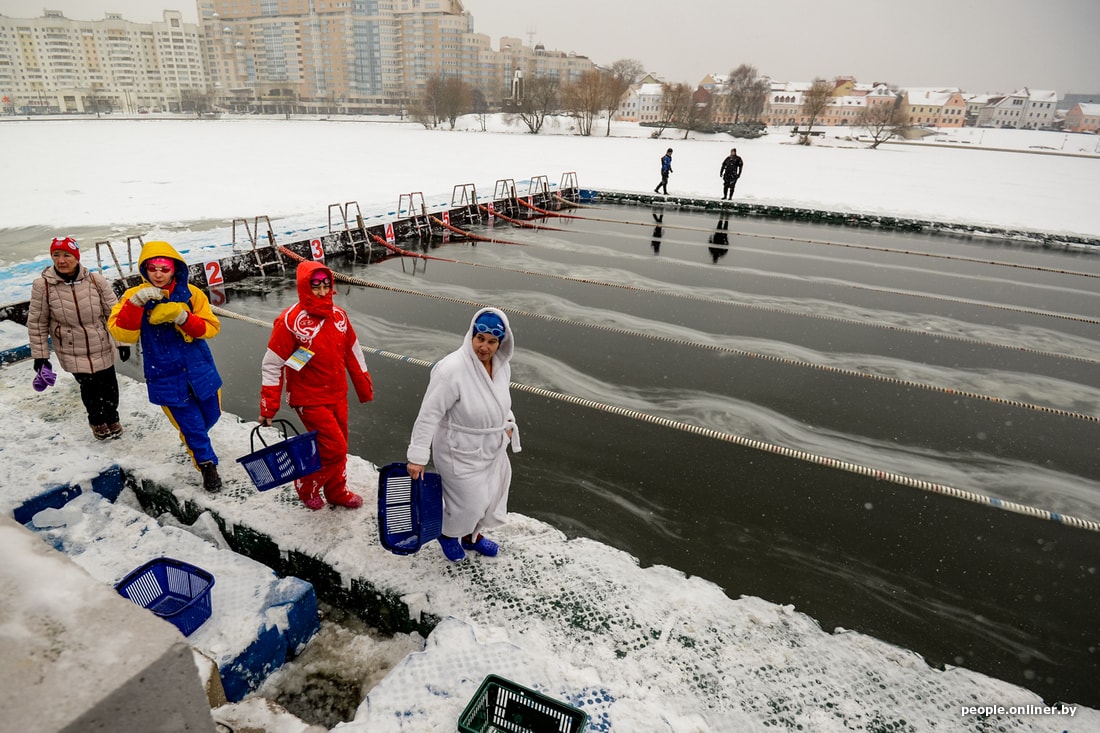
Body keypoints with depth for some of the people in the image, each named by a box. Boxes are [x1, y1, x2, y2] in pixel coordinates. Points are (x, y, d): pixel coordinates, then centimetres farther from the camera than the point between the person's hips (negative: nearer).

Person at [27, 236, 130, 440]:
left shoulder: (95, 280, -12)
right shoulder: (43, 285, -12)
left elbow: (114, 313, -3)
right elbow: (37, 323, -4)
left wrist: (122, 341, -2)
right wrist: (40, 356, -2)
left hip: (102, 348, 1)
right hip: (73, 353, -1)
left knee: (109, 386, 13)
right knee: (89, 388, 7)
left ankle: (112, 418, 40)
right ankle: (97, 421, 36)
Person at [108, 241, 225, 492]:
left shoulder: (190, 293, -6)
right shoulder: (135, 296, -7)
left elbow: (211, 327, -10)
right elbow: (121, 333, -18)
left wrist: (182, 316, -27)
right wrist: (136, 303, -31)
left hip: (200, 371, 2)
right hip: (166, 377, -2)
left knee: (211, 415, 21)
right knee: (191, 425, 4)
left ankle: (193, 441, 54)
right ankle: (207, 465, 28)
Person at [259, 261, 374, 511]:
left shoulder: (339, 316, -1)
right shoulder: (290, 321, -19)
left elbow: (353, 354, 11)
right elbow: (272, 366, -14)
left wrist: (365, 387, 18)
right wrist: (268, 408, -12)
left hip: (338, 396, 6)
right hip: (310, 400, -6)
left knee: (338, 448, 15)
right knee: (334, 448, -6)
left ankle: (337, 492, 38)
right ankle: (307, 488, 20)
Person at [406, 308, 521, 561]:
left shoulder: (502, 365, -8)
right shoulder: (451, 369, -31)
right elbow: (429, 415, -25)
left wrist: (508, 422, 3)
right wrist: (418, 457, -23)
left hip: (493, 448, 7)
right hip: (461, 453, -7)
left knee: (491, 495, 24)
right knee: (467, 502, 9)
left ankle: (471, 535, 53)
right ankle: (447, 534, 44)